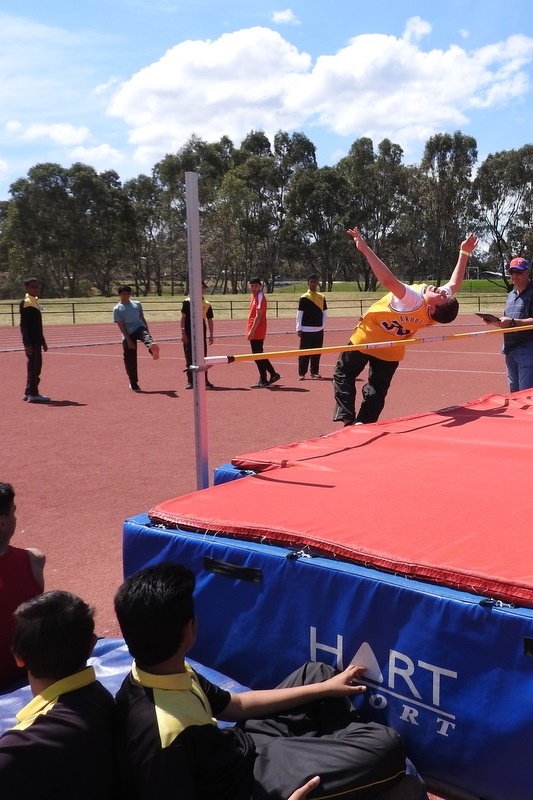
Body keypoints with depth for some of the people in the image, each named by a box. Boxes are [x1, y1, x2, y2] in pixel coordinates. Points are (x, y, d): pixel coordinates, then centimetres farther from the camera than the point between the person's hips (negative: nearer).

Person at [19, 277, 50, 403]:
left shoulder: (35, 301, 15)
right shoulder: (26, 303, -12)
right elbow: (24, 325, -17)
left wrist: (42, 341, 21)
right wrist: (27, 344, -21)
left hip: (36, 341, 9)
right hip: (31, 342, -9)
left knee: (36, 366, 13)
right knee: (33, 367, -7)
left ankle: (28, 393, 20)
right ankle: (33, 394, -3)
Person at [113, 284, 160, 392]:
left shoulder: (137, 304, 11)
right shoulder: (117, 309, 1)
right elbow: (121, 326, -5)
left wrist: (147, 332, 15)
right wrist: (128, 340, -12)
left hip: (139, 328, 1)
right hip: (128, 335, -1)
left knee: (146, 335, -37)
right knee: (130, 360, 1)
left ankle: (152, 347, -72)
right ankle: (133, 384, 14)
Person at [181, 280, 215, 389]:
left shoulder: (207, 304, 8)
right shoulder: (187, 301, 0)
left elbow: (210, 320, 11)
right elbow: (183, 317, -2)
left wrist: (211, 335, 5)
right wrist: (183, 332, -9)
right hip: (189, 334, -2)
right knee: (189, 358, 2)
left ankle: (204, 380, 12)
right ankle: (190, 381, 8)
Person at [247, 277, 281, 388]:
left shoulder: (260, 297, -13)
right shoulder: (253, 296, 15)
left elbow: (258, 316, -19)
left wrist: (252, 331, -22)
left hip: (256, 332, -9)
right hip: (254, 332, 10)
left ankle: (264, 381, 1)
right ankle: (273, 374, 22)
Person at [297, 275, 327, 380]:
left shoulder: (322, 297, 8)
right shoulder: (304, 298, -3)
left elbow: (324, 313, 13)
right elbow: (299, 314, -3)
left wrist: (322, 326, 5)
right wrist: (299, 329, -7)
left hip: (319, 330, 4)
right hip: (306, 330, -4)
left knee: (317, 352, 7)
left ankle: (314, 372, 18)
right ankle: (302, 373, 0)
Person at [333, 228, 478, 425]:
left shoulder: (414, 301, -38)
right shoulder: (438, 310, -18)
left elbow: (388, 280, -52)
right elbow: (454, 284, 2)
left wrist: (365, 249, -54)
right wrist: (464, 253, 6)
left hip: (367, 339, -5)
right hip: (391, 353, 6)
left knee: (344, 375, 8)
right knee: (377, 392, 14)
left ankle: (347, 418, -6)